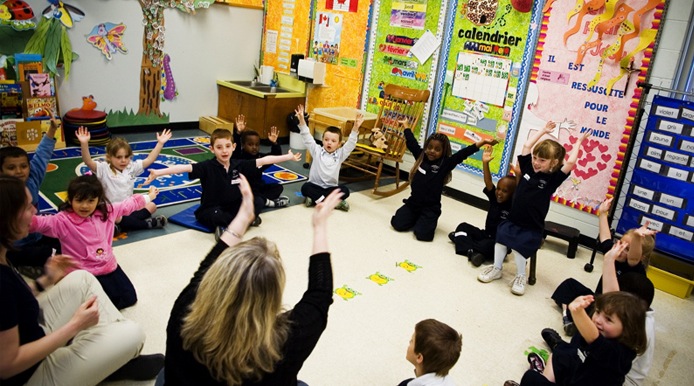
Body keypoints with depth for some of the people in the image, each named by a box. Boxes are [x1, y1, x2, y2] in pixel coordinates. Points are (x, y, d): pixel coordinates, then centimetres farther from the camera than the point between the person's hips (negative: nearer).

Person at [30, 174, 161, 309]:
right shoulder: (63, 221, -18)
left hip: (110, 266, 6)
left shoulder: (107, 211, -1)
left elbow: (127, 204, 14)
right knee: (114, 300, -13)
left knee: (129, 297, 7)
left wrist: (148, 197, 25)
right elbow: (41, 222, -35)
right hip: (86, 273, -6)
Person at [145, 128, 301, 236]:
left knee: (258, 203, -16)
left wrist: (288, 156, 0)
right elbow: (184, 168, -32)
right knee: (215, 216, -39)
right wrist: (158, 172, -45)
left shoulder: (238, 165, -7)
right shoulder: (207, 167, -18)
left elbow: (264, 160, -3)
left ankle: (225, 225, -11)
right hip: (211, 210, -4)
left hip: (234, 206, 5)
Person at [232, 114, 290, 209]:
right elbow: (235, 146, -29)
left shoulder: (261, 157, 4)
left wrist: (274, 144, -21)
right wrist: (238, 133, -44)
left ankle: (261, 199, -28)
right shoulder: (239, 157, -10)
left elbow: (276, 156, -4)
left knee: (278, 187, -7)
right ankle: (269, 201, -27)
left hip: (259, 188, 6)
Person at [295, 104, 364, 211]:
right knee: (305, 187, -31)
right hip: (315, 185, -1)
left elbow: (350, 144, -10)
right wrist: (302, 120, -21)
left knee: (345, 191, -25)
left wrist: (355, 127, -25)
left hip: (331, 187, 1)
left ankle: (315, 198, -25)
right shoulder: (317, 151, 0)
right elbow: (307, 138, -8)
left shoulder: (340, 154, 1)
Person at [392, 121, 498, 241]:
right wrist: (406, 125, 25)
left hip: (431, 208, -4)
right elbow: (412, 142, 14)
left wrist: (482, 142, -25)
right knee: (398, 224, -10)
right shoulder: (421, 156, 2)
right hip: (413, 203, 4)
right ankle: (416, 219, 21)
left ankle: (428, 221, 15)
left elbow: (463, 154, -18)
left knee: (422, 234, -21)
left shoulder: (445, 164, -9)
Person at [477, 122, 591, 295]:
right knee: (501, 238, -9)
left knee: (517, 246, -20)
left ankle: (520, 277, 1)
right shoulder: (528, 167, 1)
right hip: (512, 219, 4)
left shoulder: (553, 178, -11)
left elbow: (570, 163, -23)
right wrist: (543, 131, 11)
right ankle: (496, 269, 10)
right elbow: (527, 145, 4)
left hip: (532, 227, -4)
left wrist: (578, 142, -11)